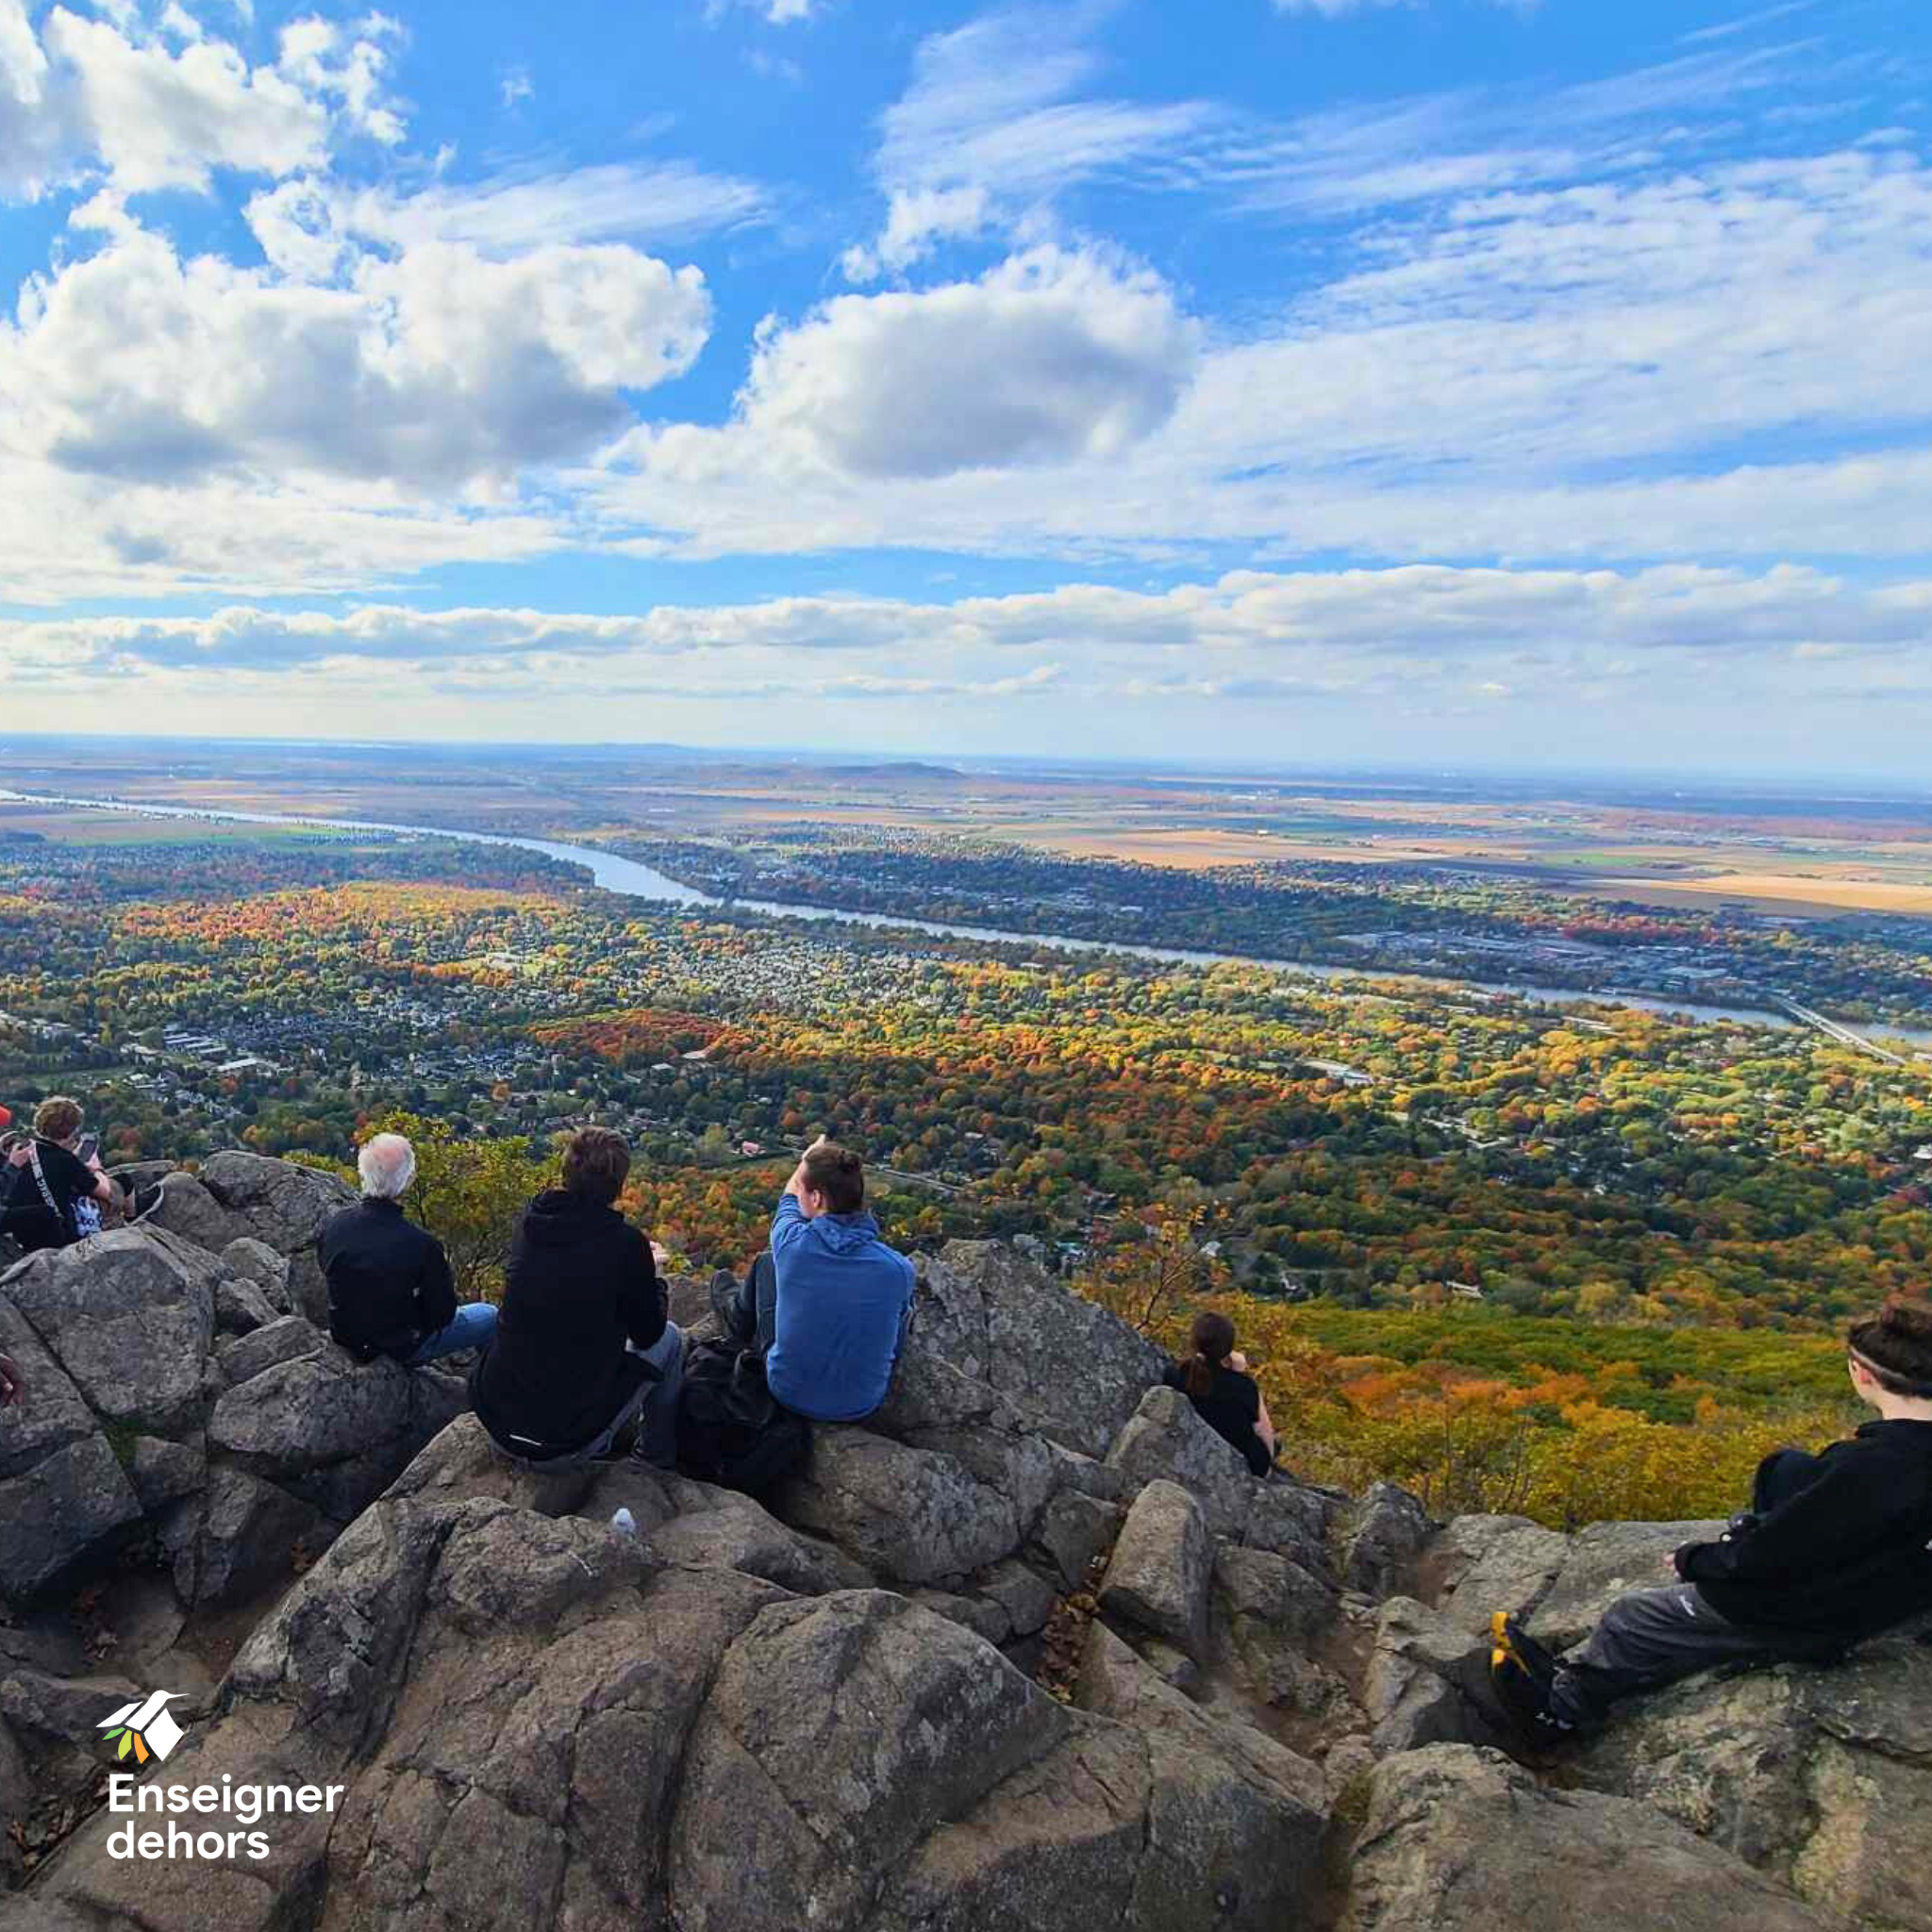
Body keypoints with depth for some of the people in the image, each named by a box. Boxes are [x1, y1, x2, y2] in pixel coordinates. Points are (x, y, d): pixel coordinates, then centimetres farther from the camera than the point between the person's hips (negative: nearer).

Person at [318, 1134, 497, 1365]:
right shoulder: (422, 1245, -34)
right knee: (490, 1316, 14)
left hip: (346, 1337, 6)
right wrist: (442, 1273, -1)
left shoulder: (333, 1224, -18)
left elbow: (326, 1266, 5)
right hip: (403, 1349, -6)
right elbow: (444, 1315, -20)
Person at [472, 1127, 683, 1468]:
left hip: (495, 1423, 5)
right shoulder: (624, 1242, -17)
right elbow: (647, 1334, -2)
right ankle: (656, 1458, 25)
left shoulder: (530, 1222, -3)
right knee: (670, 1338, 14)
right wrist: (650, 1276, 15)